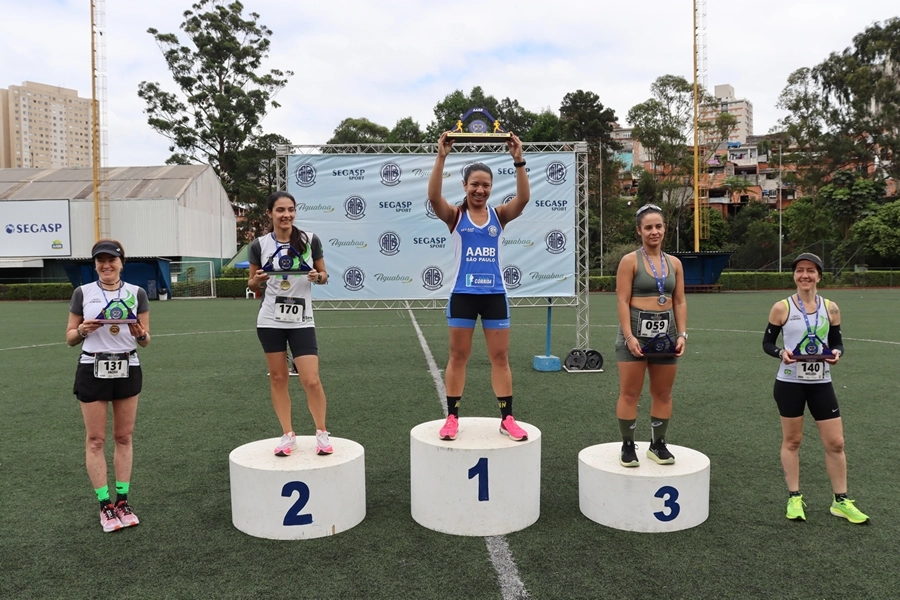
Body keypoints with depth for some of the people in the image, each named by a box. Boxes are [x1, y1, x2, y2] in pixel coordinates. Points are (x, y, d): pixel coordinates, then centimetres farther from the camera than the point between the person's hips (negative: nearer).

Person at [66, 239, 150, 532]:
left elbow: (145, 341, 4)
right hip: (93, 370, -1)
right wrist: (82, 330, -16)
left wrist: (140, 334, -18)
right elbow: (70, 338, 5)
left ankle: (123, 500, 19)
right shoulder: (82, 293, 0)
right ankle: (105, 505, 13)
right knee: (96, 439, 2)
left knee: (124, 437, 8)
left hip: (128, 369, 1)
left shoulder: (137, 293, 2)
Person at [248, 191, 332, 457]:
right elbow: (252, 285, 8)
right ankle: (288, 435, 22)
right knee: (278, 378, 8)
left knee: (311, 380, -5)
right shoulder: (259, 245, -1)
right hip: (270, 321, 1)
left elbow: (324, 275, 7)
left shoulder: (310, 240, -3)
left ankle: (322, 433, 15)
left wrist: (318, 277, -15)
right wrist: (256, 280, -14)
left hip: (302, 322, -1)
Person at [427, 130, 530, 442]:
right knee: (458, 357, 7)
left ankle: (507, 419, 15)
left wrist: (518, 160, -22)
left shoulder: (499, 215, 4)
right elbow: (433, 196, -18)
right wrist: (441, 157, -26)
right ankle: (452, 418, 17)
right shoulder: (455, 216, 0)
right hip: (463, 295, -1)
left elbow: (523, 198, -12)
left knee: (500, 357, 7)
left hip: (494, 294, 2)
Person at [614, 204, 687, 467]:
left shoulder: (674, 263, 10)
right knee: (630, 393, 0)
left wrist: (682, 334, 1)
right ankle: (628, 446, 12)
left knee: (663, 394, 11)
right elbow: (622, 301, -10)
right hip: (637, 331, -5)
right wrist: (629, 335, -17)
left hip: (665, 332, 5)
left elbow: (680, 302, 11)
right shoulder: (630, 261, -5)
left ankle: (658, 445, 25)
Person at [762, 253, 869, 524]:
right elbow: (767, 343, -1)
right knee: (792, 440, 8)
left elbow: (837, 342, 9)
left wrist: (837, 353, -12)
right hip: (790, 383, -2)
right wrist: (781, 353, -20)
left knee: (836, 442, 6)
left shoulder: (830, 308, 2)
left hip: (821, 383, 3)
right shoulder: (782, 307, -6)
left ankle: (841, 501, 23)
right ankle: (794, 498, 21)